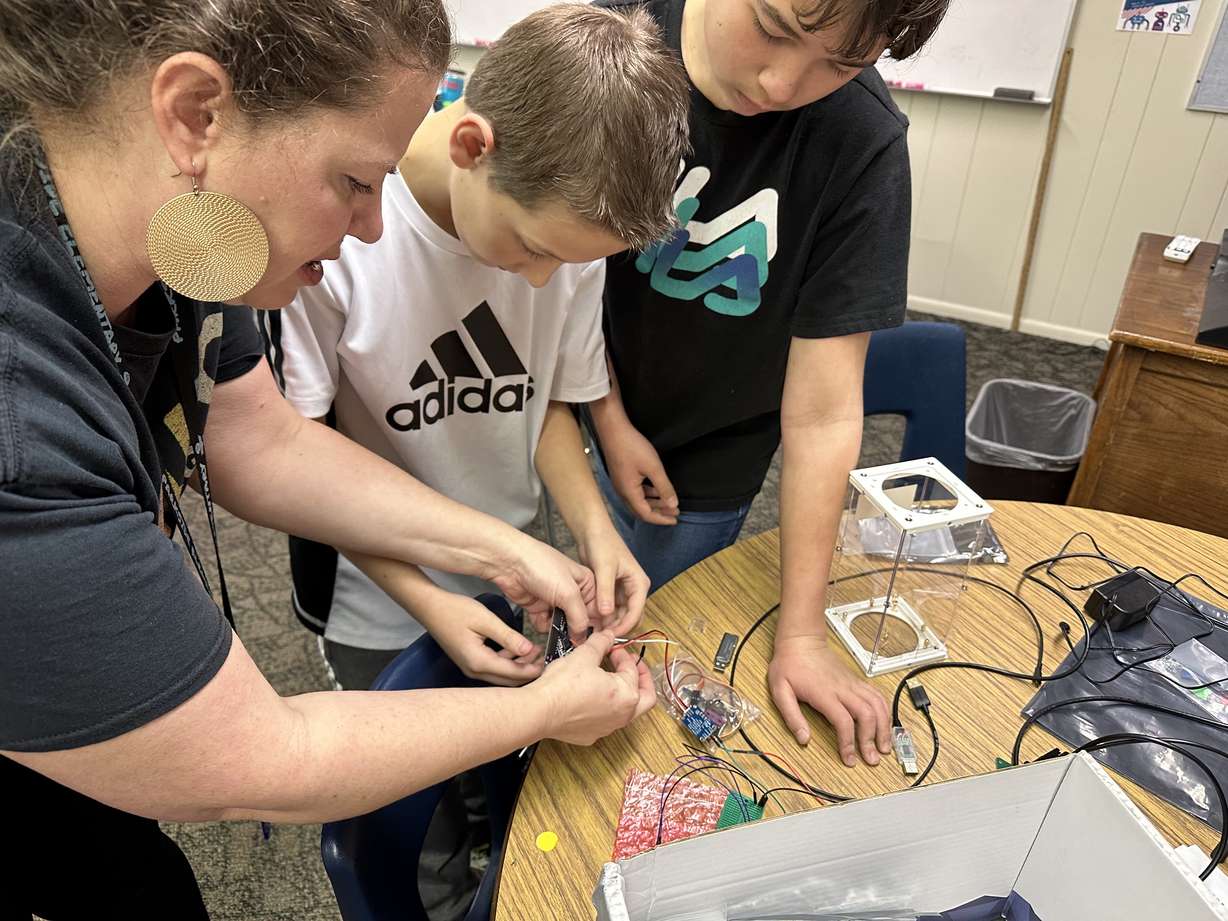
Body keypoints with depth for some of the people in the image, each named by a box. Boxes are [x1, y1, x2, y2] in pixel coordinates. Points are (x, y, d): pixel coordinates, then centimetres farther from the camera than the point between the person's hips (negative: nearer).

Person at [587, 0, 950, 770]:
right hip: (576, 405, 3)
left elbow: (821, 414, -22)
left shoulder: (862, 147, -24)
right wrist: (610, 416, -9)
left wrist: (801, 634, -18)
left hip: (701, 468, -2)